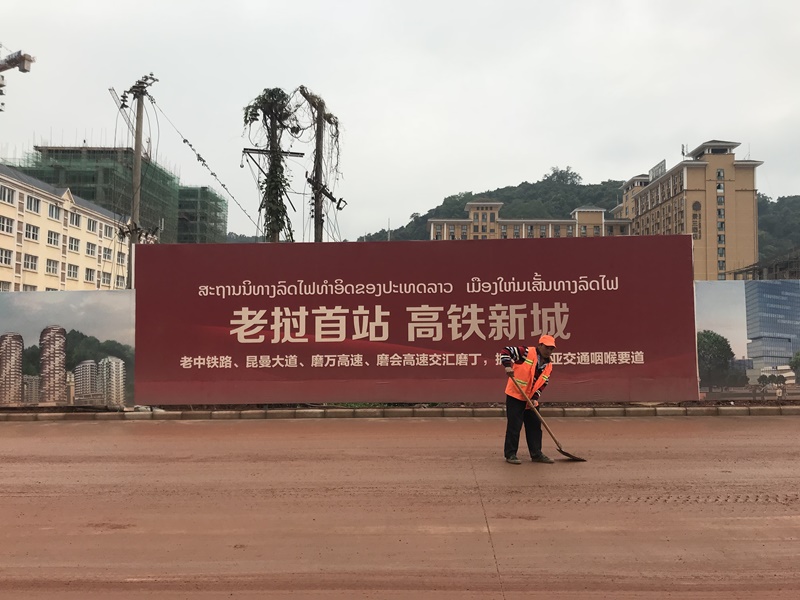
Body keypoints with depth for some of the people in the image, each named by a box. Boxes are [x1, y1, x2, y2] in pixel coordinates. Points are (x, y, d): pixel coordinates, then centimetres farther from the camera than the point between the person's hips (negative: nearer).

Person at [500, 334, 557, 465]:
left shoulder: (549, 366, 7)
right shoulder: (526, 352, -12)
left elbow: (543, 384, 6)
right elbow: (506, 351, -16)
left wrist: (535, 398, -7)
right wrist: (508, 366, -31)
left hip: (532, 399, 7)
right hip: (515, 395, -7)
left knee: (535, 426, 10)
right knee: (514, 426, -4)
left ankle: (536, 454, 21)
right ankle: (510, 454, 5)